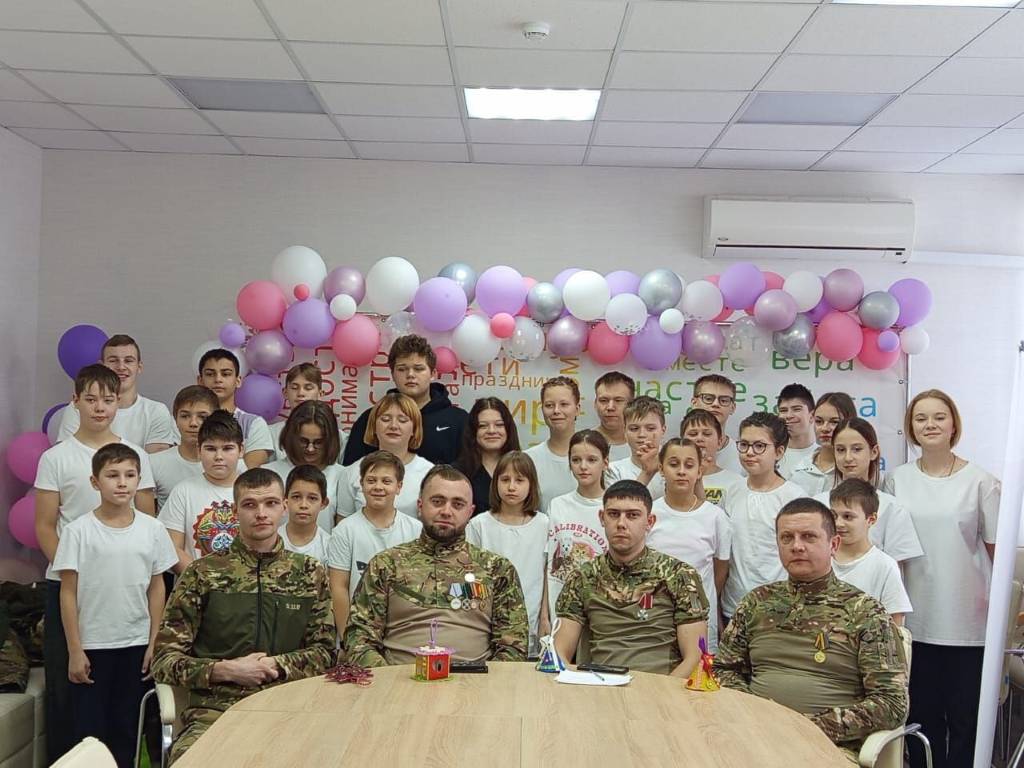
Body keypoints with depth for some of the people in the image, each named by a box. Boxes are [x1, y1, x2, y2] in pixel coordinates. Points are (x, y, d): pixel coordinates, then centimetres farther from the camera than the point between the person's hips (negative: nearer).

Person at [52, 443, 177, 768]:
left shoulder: (152, 529, 0)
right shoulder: (78, 531, -8)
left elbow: (156, 588, 5)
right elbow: (68, 593, -5)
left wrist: (154, 643, 2)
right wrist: (74, 650, -7)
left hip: (136, 644, 2)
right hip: (92, 646, -2)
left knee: (126, 728, 11)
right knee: (90, 730, 5)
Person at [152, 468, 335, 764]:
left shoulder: (310, 573, 13)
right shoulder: (203, 573, 7)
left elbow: (324, 653, 14)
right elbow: (164, 659, 6)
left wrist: (275, 666, -5)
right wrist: (226, 670, -10)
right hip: (215, 711, -2)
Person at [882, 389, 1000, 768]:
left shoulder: (980, 481, -3)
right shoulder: (897, 480, 5)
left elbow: (997, 548, 0)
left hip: (968, 622, -2)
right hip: (915, 619, 2)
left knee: (965, 718, 3)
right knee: (922, 716, 10)